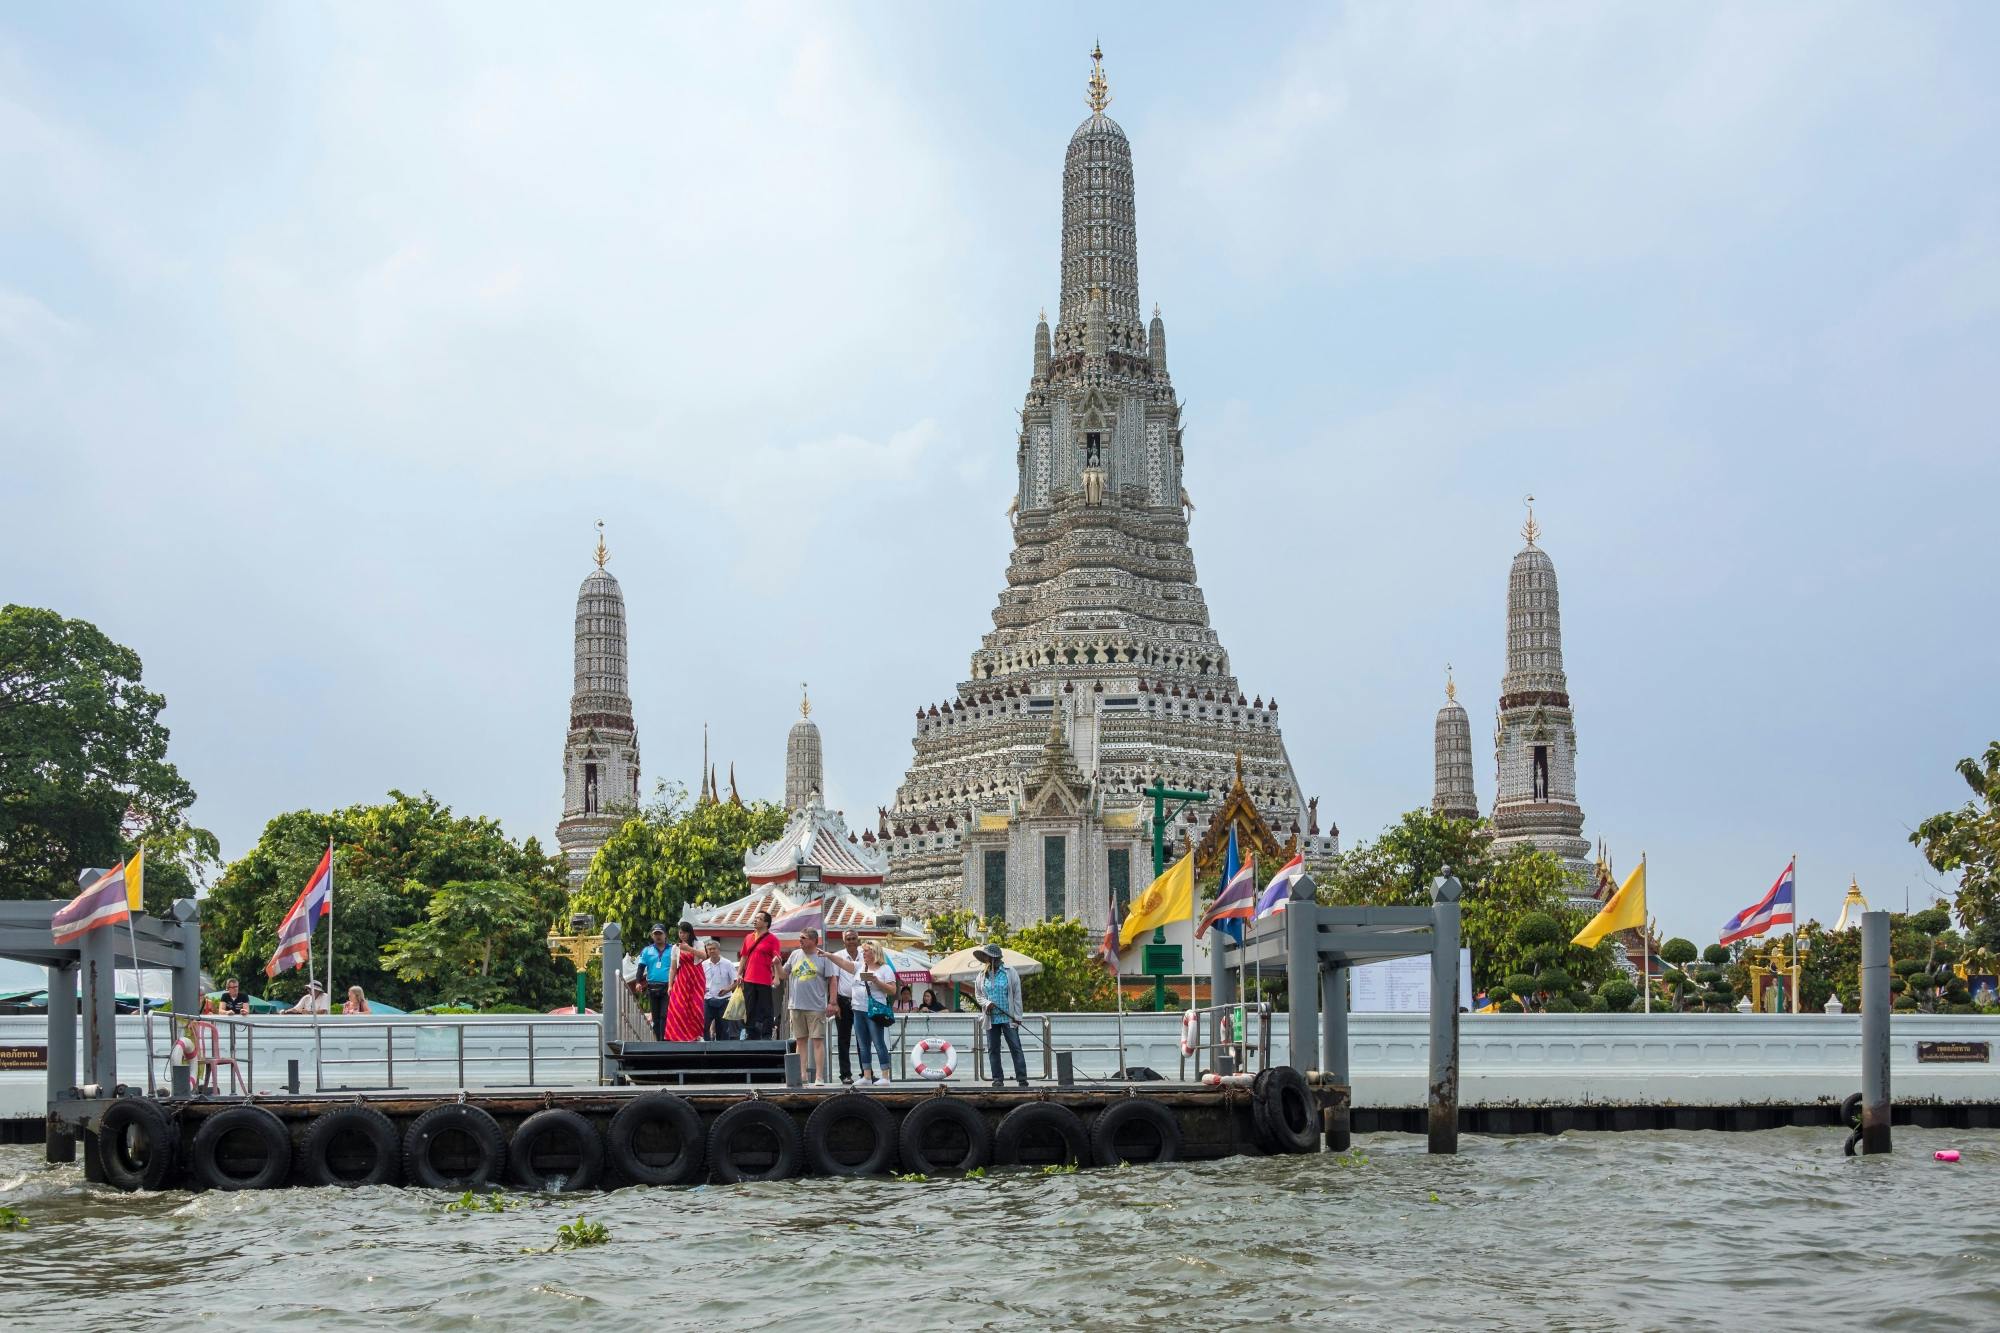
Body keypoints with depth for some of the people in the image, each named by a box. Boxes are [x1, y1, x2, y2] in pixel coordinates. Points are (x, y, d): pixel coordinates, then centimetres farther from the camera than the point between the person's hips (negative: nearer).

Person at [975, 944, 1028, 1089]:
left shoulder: (1010, 973, -1)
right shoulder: (982, 976, 9)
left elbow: (1017, 996, -2)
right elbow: (979, 995, 15)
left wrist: (1017, 1017, -7)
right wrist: (986, 1003, -9)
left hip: (1008, 1018, -4)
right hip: (991, 1019, 4)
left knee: (1016, 1048, -6)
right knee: (993, 1049, 5)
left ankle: (1022, 1079, -5)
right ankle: (997, 1079, 12)